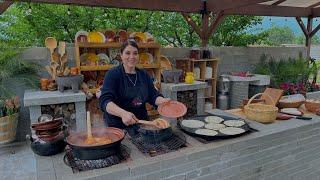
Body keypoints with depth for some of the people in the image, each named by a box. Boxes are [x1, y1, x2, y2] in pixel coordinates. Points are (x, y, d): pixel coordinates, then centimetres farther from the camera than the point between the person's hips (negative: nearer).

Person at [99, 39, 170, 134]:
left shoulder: (144, 74, 7)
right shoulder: (113, 74, -10)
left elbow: (153, 95, 5)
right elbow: (105, 101, -21)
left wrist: (163, 101, -17)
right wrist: (123, 113, -39)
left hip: (142, 124, 5)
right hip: (118, 126, -4)